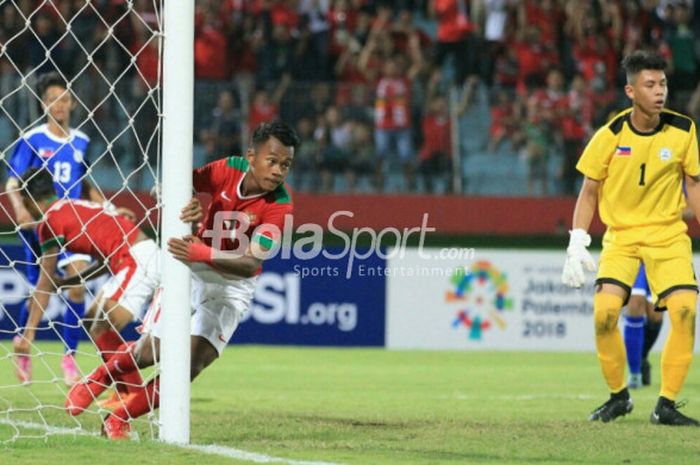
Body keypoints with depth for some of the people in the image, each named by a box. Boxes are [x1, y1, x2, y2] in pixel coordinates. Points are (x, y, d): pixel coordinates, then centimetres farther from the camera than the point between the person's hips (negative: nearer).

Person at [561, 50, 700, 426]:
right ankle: (618, 396, 4)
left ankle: (666, 405, -4)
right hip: (620, 234, -1)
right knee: (605, 311, -20)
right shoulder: (611, 135, -8)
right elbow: (589, 191, 1)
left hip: (668, 233, 1)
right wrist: (577, 244, -6)